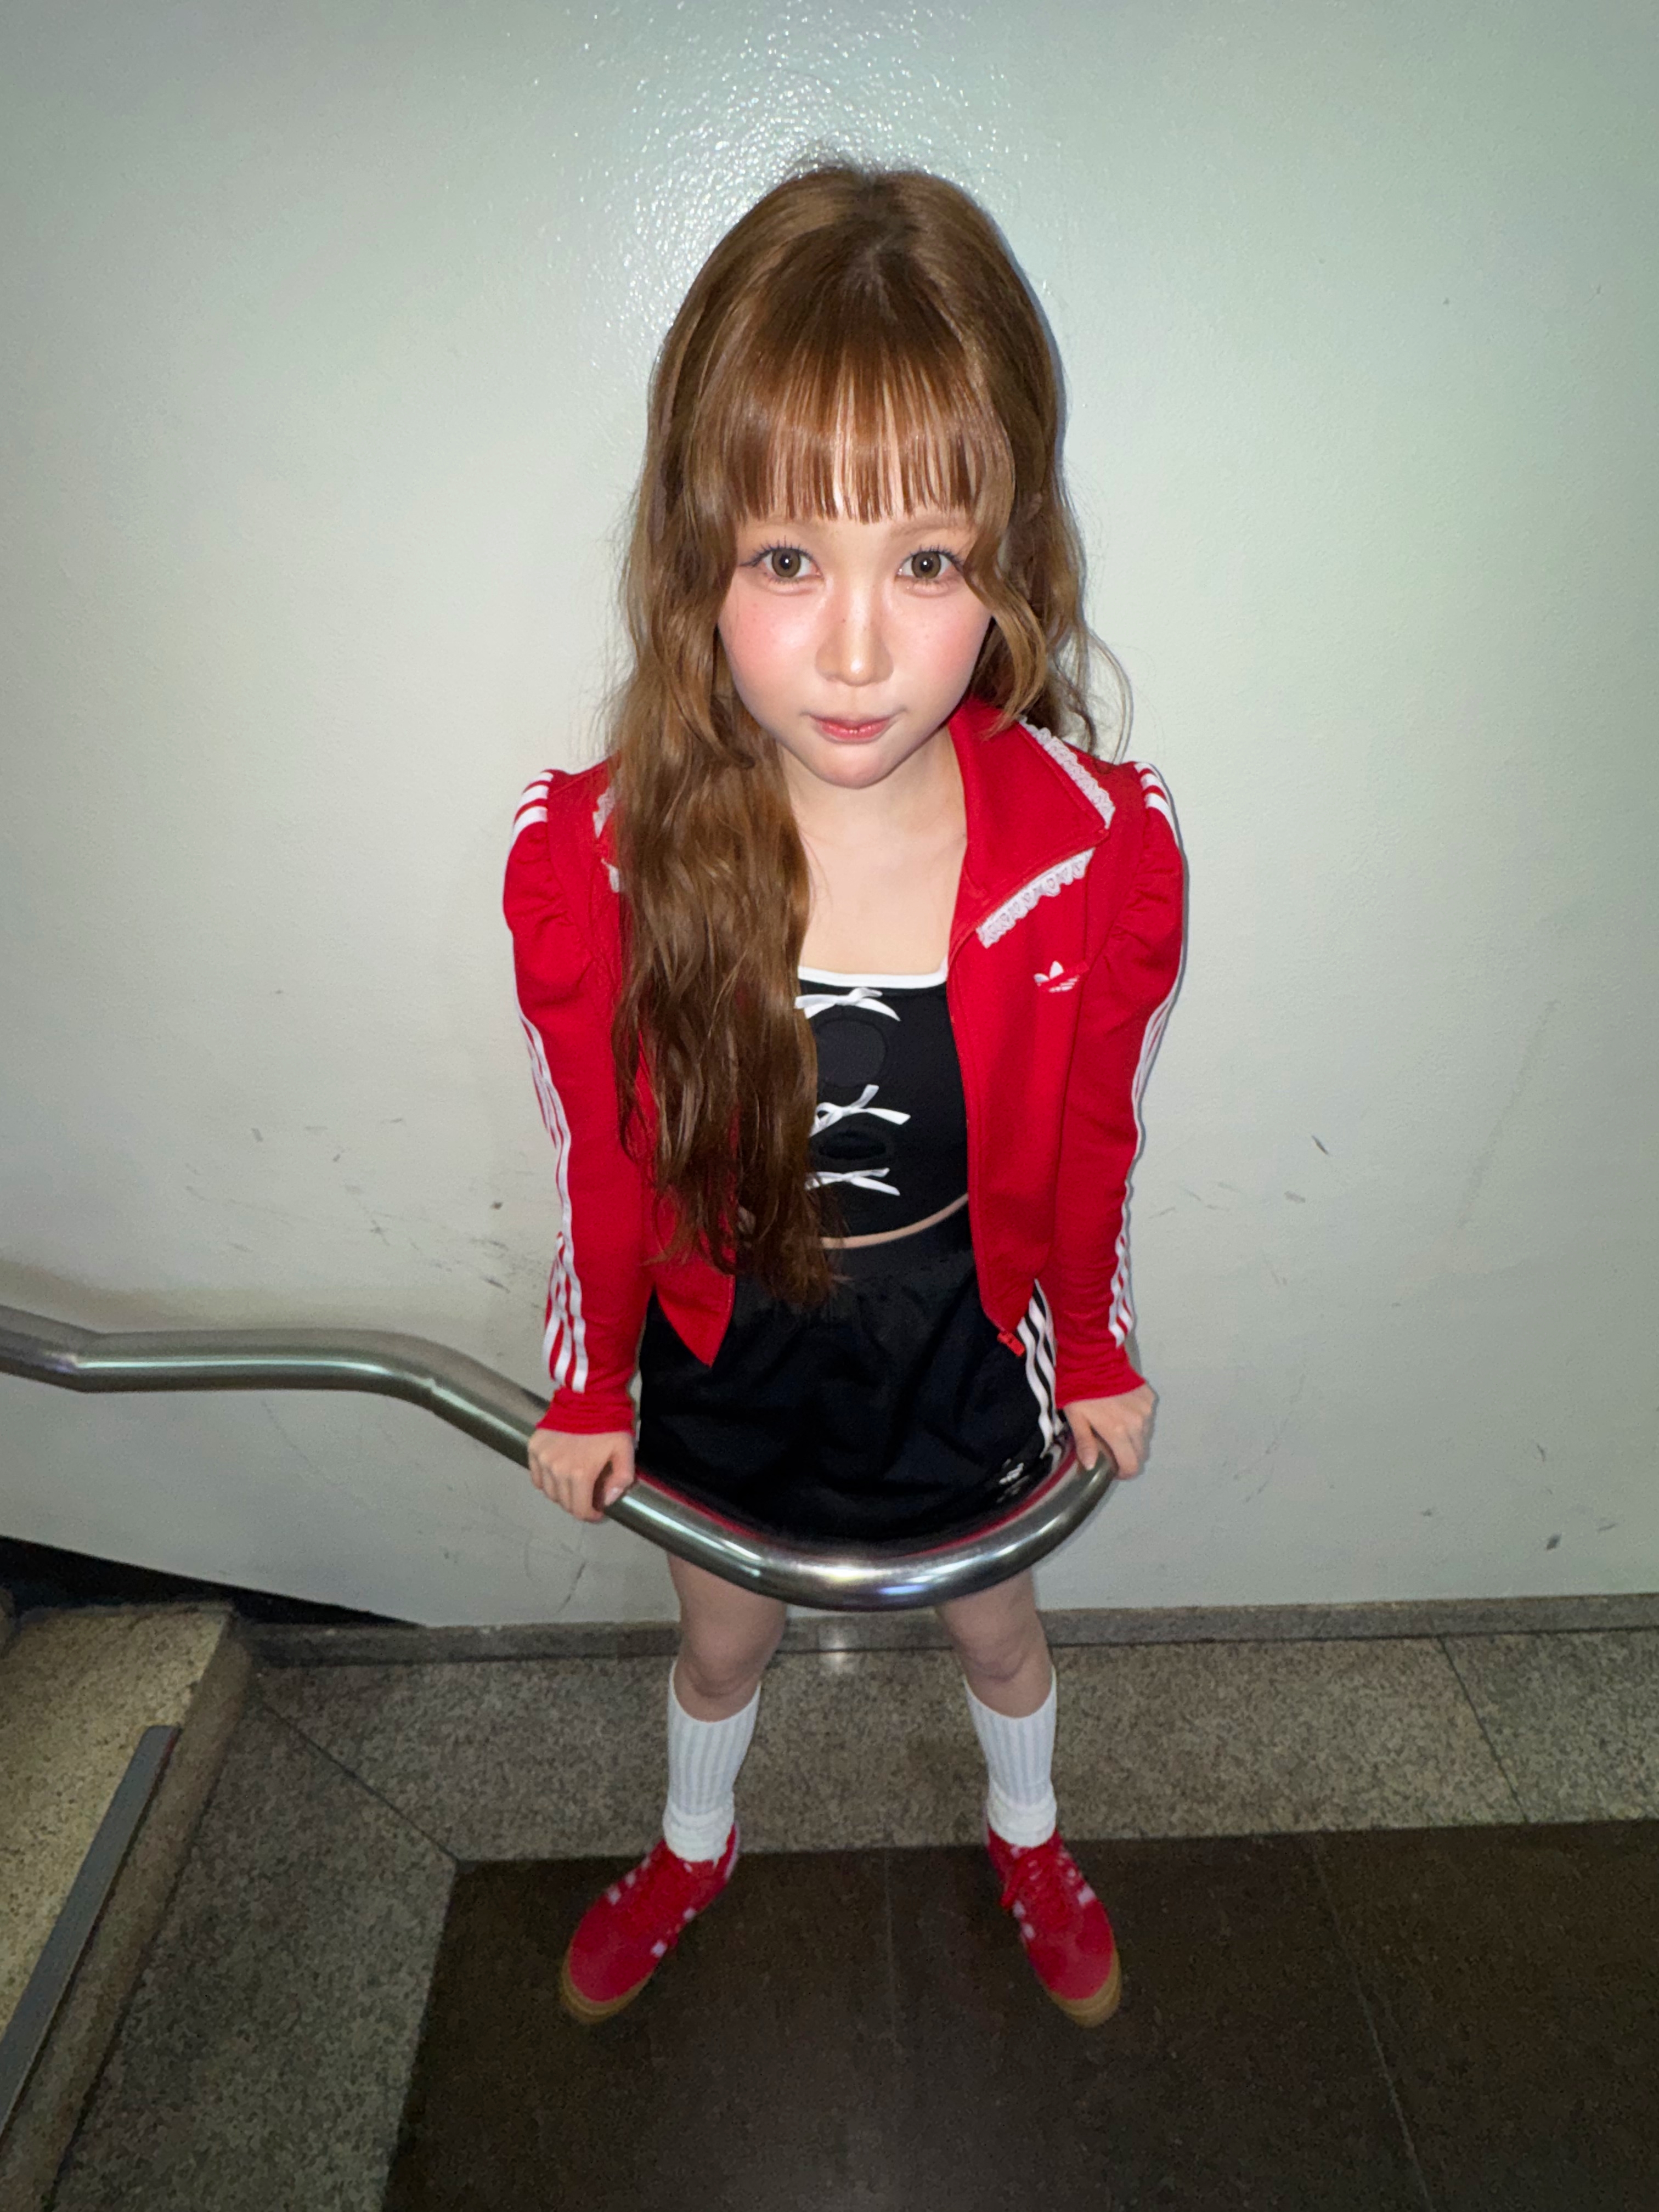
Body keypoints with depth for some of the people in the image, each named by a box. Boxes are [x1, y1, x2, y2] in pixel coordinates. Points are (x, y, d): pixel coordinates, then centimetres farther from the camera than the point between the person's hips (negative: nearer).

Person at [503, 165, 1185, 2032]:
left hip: (962, 1346, 1)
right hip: (724, 1356, 0)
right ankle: (696, 1845, 67)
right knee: (723, 1637, 29)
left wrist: (1096, 1355, 5)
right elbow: (604, 1168, -10)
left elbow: (1091, 1146, -8)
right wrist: (586, 1392, 3)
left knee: (994, 1621, 30)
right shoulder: (589, 862, -26)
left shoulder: (1100, 851, -25)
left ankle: (1028, 1836, 67)